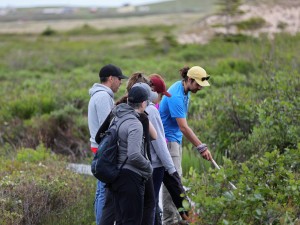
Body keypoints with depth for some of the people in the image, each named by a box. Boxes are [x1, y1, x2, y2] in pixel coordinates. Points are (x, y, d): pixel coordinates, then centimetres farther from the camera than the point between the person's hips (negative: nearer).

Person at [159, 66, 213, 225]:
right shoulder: (175, 97, -25)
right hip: (167, 139, -10)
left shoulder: (185, 90, 5)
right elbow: (184, 128, -28)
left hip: (176, 139, 10)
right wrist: (201, 147, -29)